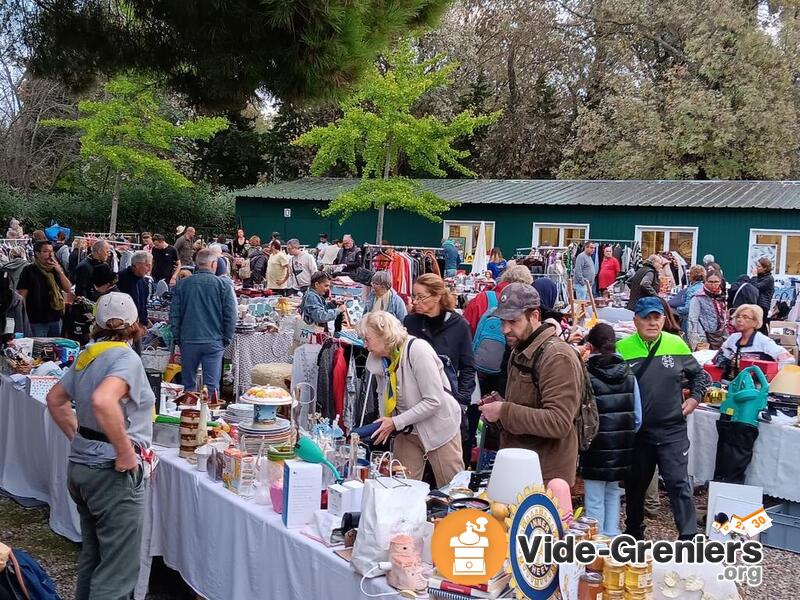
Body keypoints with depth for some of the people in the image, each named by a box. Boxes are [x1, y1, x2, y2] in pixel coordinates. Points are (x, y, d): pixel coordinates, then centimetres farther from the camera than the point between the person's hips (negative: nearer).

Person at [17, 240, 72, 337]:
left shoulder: (55, 270, 11)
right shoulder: (29, 271, -7)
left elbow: (68, 289, 6)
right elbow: (21, 296, -9)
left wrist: (60, 271, -8)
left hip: (55, 318, 6)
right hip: (37, 321, -5)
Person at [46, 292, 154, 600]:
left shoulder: (87, 355, 9)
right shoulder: (126, 357, -17)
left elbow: (55, 399, 21)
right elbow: (103, 401, -34)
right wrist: (126, 452, -24)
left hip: (80, 467, 9)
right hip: (112, 472, -9)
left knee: (92, 558, 22)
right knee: (118, 572, -3)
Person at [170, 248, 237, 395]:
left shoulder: (182, 284, 3)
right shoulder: (224, 285, -4)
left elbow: (174, 314, 5)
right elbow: (230, 315, -4)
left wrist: (177, 338, 13)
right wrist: (226, 339, 6)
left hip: (188, 341, 2)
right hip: (214, 342, -2)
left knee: (187, 384, 13)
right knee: (211, 385, 1)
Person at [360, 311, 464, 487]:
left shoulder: (418, 350, -23)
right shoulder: (377, 360, -3)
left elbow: (434, 401, -25)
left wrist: (396, 423, -23)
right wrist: (383, 425, -10)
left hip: (438, 428, -6)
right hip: (406, 431, 6)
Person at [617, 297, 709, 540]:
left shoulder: (677, 345, 1)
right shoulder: (622, 348, -4)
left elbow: (699, 375, 16)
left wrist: (695, 397, 4)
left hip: (672, 431, -1)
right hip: (636, 432, 1)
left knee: (679, 483, -6)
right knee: (635, 485, 15)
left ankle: (689, 537, 1)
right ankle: (633, 533, 34)